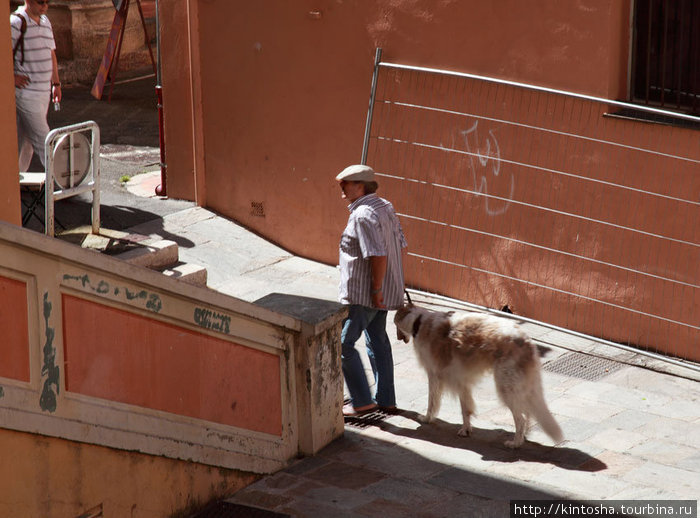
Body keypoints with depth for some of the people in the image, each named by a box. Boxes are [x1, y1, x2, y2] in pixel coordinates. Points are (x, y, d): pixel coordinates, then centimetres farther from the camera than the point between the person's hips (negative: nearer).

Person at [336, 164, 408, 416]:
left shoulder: (363, 215, -22)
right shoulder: (385, 207, 8)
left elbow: (379, 256, -28)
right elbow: (400, 244, 12)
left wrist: (376, 289, -21)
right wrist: (391, 281, 17)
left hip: (363, 293, -10)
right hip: (384, 289, 10)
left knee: (343, 343, -2)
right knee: (377, 340, 18)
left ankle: (362, 401, 1)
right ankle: (386, 399, 24)